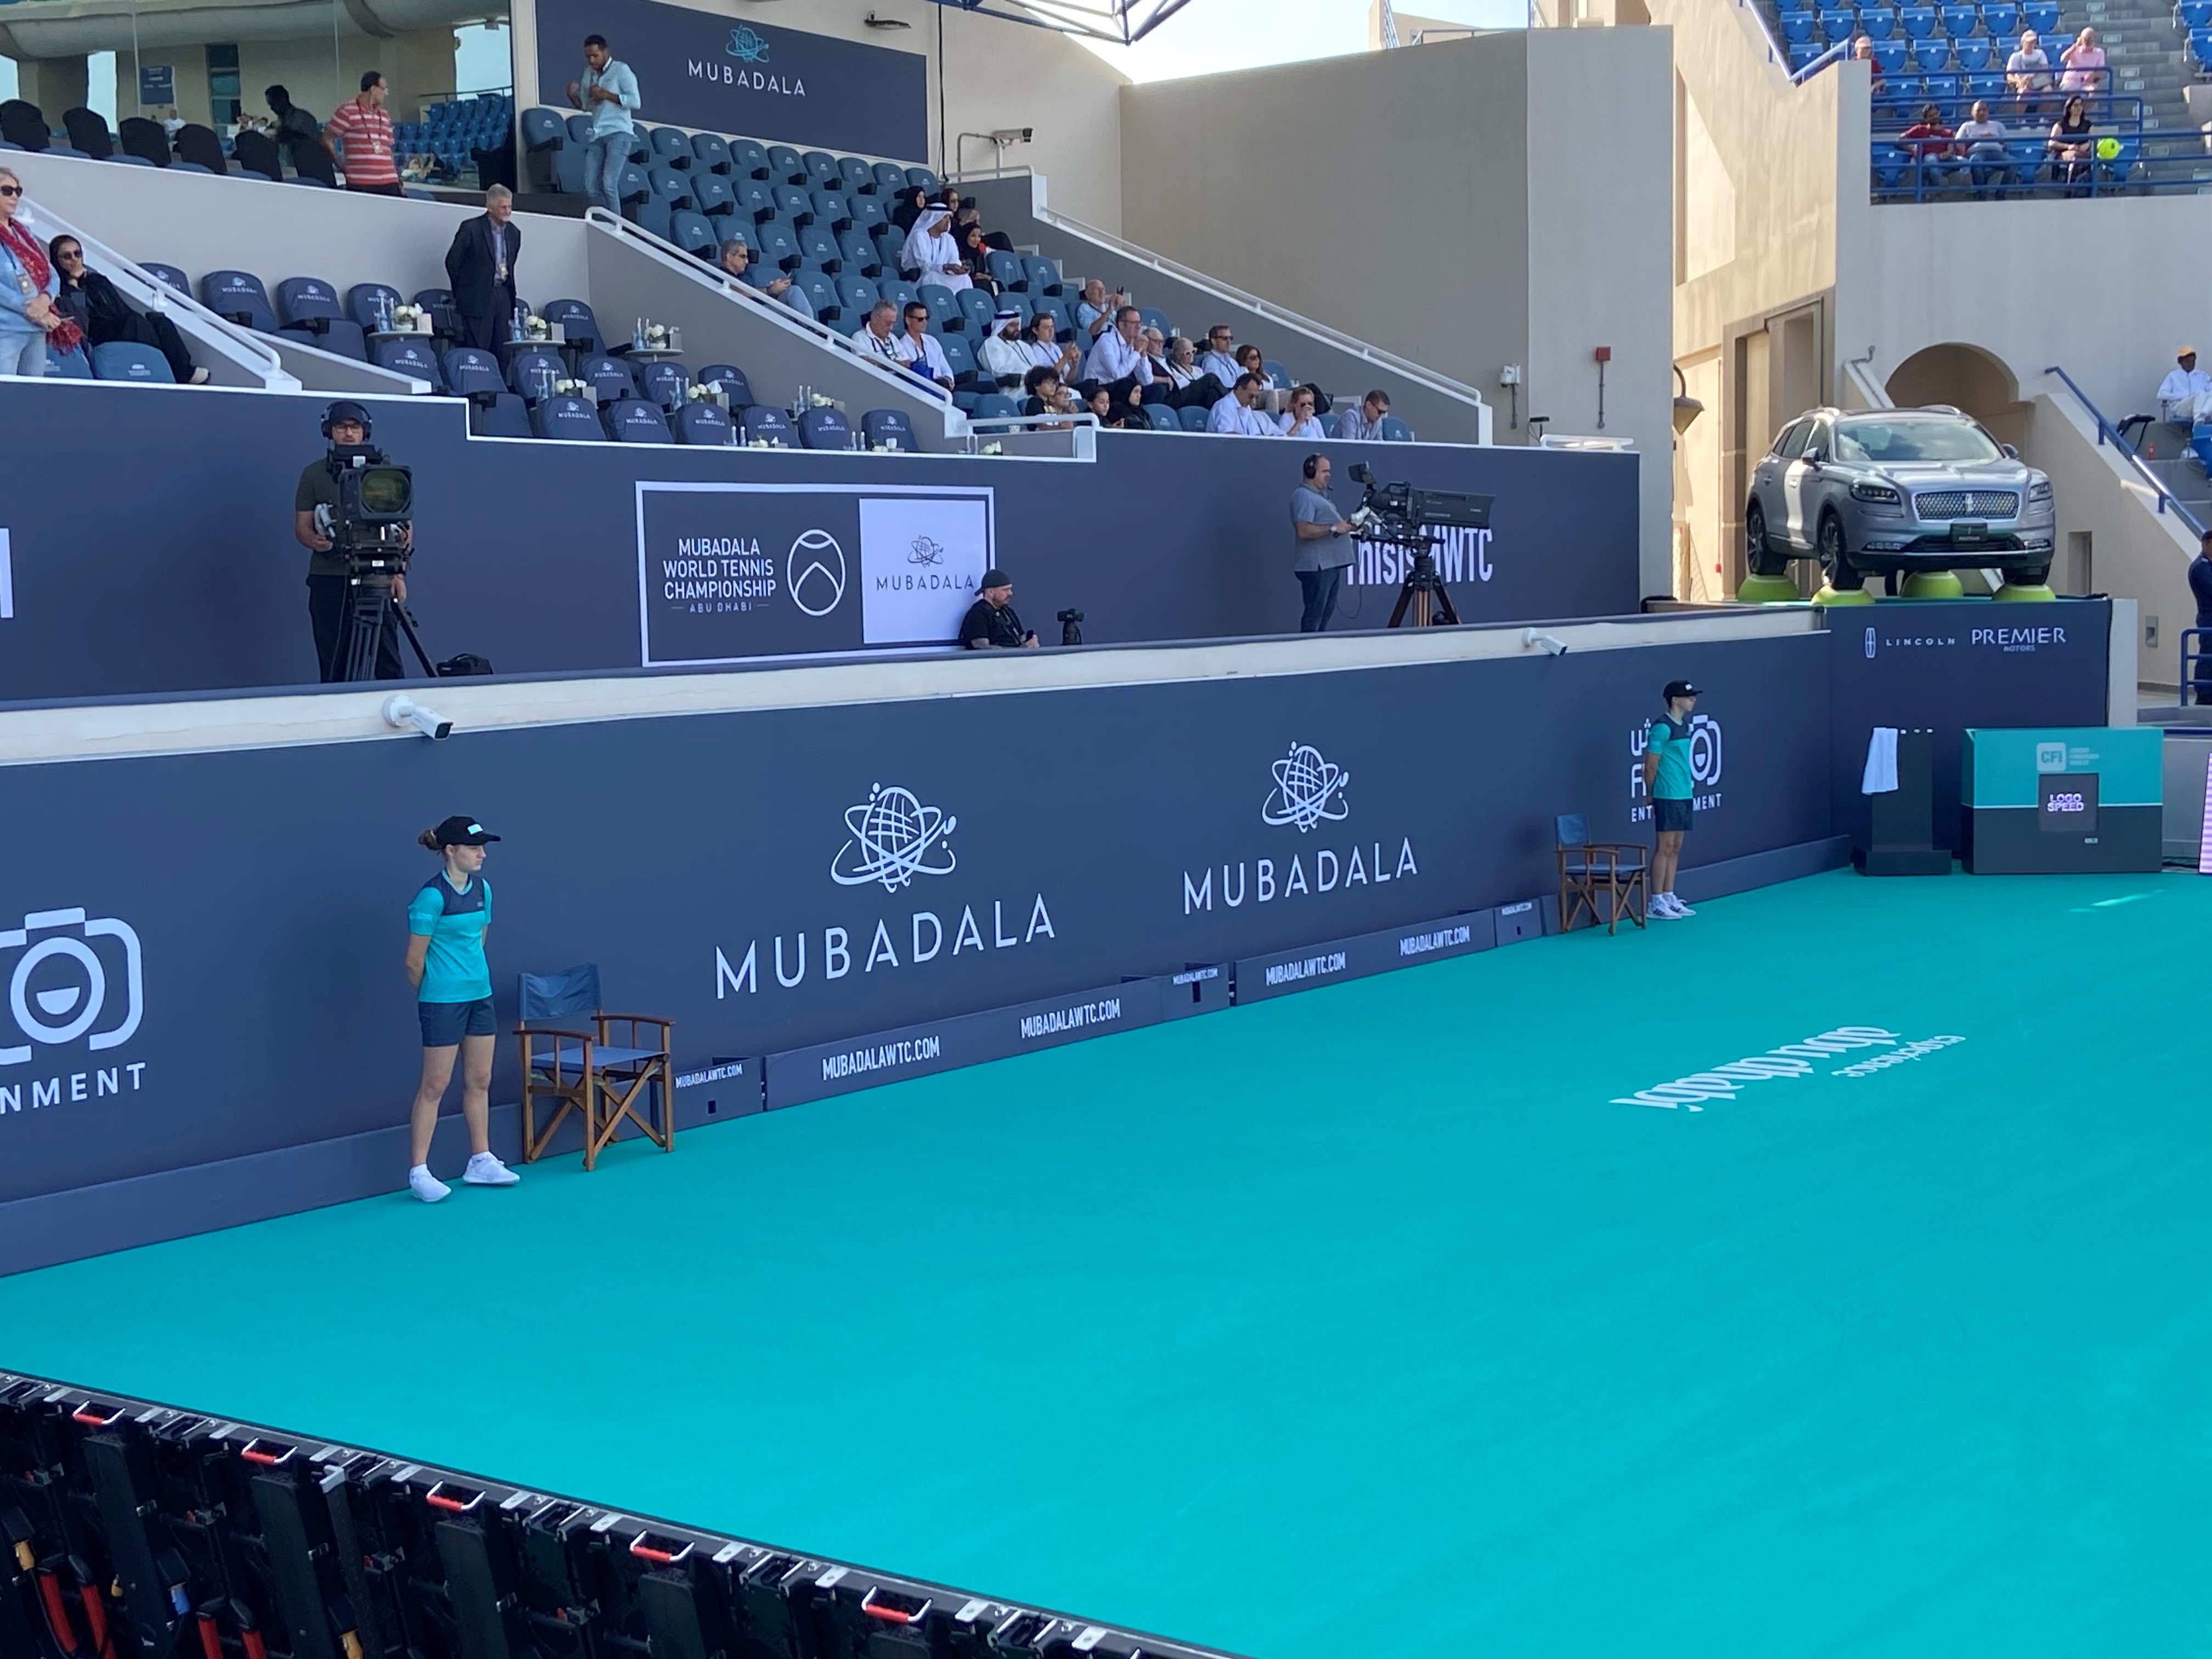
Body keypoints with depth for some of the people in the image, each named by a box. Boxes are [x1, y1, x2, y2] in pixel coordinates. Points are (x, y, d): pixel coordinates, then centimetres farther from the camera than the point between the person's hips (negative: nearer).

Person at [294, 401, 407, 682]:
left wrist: (398, 572, -4)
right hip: (328, 579, 1)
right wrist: (316, 541, -14)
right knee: (333, 664, 0)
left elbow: (404, 526, 8)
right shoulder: (313, 474, 12)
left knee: (386, 662, -7)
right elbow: (301, 528, 10)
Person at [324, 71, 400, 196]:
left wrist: (399, 182, 15)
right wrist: (341, 165, 0)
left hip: (389, 184, 5)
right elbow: (327, 140, 1)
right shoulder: (347, 111, -1)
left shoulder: (385, 116, 18)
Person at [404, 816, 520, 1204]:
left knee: (479, 1082, 12)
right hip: (443, 1001, -7)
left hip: (480, 996, 7)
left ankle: (480, 1162, 22)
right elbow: (415, 961, -10)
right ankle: (418, 1172, 5)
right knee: (434, 1086, -2)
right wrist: (431, 996, 4)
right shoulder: (432, 896, -15)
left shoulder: (482, 889, 7)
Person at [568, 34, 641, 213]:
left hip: (618, 133, -6)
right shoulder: (589, 73, 18)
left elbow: (635, 102, -10)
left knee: (608, 184, -20)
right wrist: (572, 96, 4)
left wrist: (605, 95, -13)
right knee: (591, 188, -2)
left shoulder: (620, 70, -1)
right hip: (597, 136, 7)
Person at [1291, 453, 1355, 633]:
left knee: (1327, 611, 10)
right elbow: (1304, 531, -22)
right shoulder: (1303, 496, -10)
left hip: (1332, 564, 10)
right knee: (1315, 612, -11)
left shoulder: (1321, 495, 22)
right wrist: (1333, 529, -23)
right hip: (1316, 565, -10)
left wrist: (1345, 525, 18)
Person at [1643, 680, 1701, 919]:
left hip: (1684, 796, 8)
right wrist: (1651, 794, -3)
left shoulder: (1685, 725, 14)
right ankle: (1656, 902, -1)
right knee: (1664, 848, -5)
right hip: (1667, 797, -8)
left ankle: (1669, 898, 15)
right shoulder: (1662, 727, -13)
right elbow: (1651, 766, -10)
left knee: (1675, 848, 10)